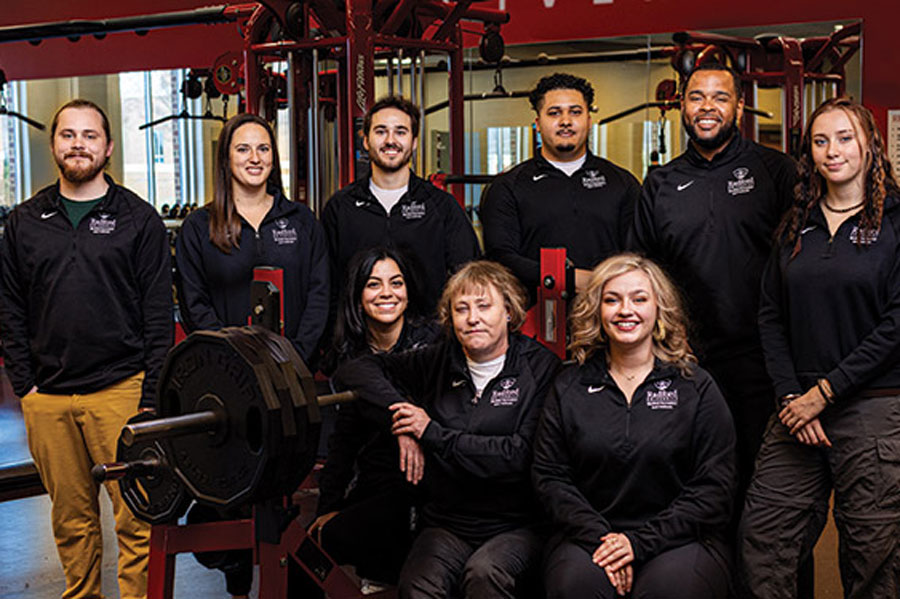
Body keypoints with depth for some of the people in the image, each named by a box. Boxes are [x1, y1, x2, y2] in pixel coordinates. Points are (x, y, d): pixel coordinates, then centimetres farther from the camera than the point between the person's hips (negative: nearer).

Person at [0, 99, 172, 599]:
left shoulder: (139, 219, 3)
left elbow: (158, 313, 0)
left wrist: (151, 398, -6)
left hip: (120, 390, -3)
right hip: (48, 399, 3)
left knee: (136, 516, -4)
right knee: (71, 518, 11)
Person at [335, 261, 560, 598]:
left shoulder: (539, 366, -1)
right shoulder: (439, 362, 11)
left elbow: (520, 456, -12)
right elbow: (357, 371, 16)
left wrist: (433, 434, -7)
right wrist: (402, 419, -1)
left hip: (517, 525, -2)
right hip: (446, 524, 3)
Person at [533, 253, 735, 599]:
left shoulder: (696, 388, 6)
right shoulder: (569, 388, 11)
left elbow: (714, 488, -1)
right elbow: (549, 476, 6)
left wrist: (641, 541, -11)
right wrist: (598, 537, -11)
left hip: (678, 538, -1)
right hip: (590, 537, 1)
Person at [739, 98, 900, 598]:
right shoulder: (798, 224, 12)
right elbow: (771, 315, 11)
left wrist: (825, 391, -12)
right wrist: (790, 395, -2)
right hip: (799, 408, 4)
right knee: (762, 537, 2)